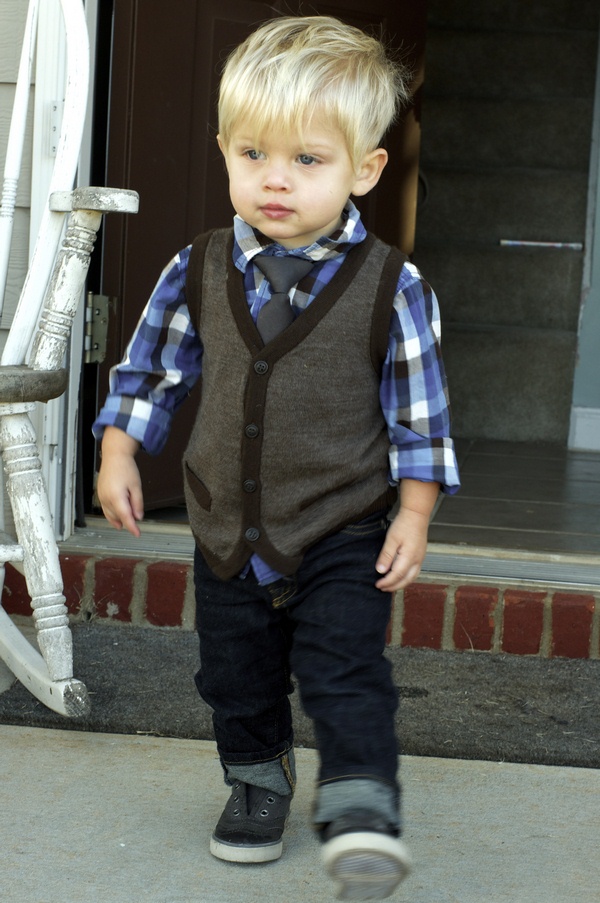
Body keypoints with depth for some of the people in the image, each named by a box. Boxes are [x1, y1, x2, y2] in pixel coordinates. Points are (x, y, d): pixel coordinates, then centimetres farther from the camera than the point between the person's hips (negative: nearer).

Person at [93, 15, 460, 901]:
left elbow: (420, 407, -5)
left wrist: (414, 512, -7)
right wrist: (118, 453, 5)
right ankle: (257, 782, 39)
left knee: (347, 676, -11)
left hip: (344, 536, -4)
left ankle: (362, 812, -1)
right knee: (236, 678, 17)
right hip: (228, 530, 4)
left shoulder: (390, 285, -12)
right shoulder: (199, 271, -4)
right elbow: (152, 369, 10)